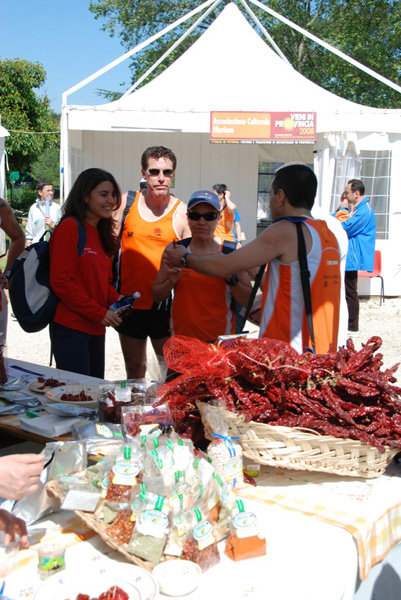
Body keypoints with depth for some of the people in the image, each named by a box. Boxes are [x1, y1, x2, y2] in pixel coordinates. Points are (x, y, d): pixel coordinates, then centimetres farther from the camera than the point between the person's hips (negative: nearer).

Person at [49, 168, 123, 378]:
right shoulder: (70, 227, -11)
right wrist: (99, 313, -16)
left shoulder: (101, 232, 15)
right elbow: (60, 281, -17)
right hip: (70, 328, -8)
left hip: (95, 328, 9)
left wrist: (115, 299, 1)